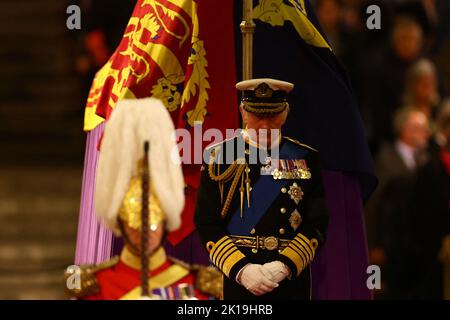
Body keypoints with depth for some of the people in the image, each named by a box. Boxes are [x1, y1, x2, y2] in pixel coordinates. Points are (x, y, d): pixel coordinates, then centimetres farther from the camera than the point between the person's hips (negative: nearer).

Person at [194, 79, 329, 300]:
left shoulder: (305, 159, 8)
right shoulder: (219, 157, 3)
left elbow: (317, 224, 3)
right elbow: (206, 224, -1)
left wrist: (285, 265, -12)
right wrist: (241, 269, -13)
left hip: (293, 280, 2)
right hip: (239, 281, -2)